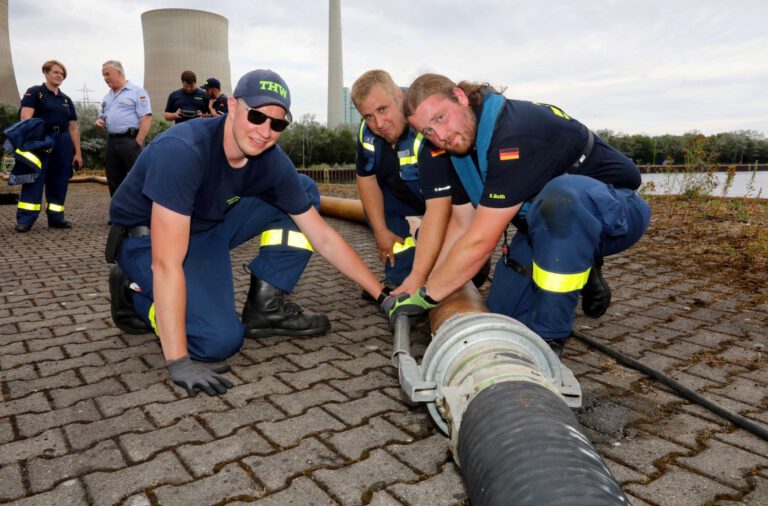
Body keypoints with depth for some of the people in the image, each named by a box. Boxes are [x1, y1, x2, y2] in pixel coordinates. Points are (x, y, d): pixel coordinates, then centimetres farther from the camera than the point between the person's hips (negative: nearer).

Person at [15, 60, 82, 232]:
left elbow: (73, 128, 17)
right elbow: (25, 118, -9)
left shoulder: (66, 100, 18)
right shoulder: (34, 92, 3)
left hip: (62, 142, 5)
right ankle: (24, 219, -7)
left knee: (59, 181, 5)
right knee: (34, 179, -7)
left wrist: (78, 152, 12)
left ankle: (56, 217, 11)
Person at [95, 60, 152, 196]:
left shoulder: (137, 91, -3)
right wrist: (99, 121, 2)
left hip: (130, 140, -7)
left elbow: (146, 119, -11)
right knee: (114, 181, 10)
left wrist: (138, 143, -18)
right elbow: (102, 116, 28)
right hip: (111, 141, 7)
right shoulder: (107, 97, 19)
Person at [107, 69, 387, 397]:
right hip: (146, 239, -6)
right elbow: (166, 264, -37)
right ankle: (135, 293, 3)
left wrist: (382, 295, -9)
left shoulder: (273, 162, -15)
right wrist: (178, 363, -38)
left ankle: (264, 308, -1)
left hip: (209, 225, 7)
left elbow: (323, 238, -8)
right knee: (221, 340, -25)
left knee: (305, 191, -5)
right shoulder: (182, 151, -33)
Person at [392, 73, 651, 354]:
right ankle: (579, 271, 22)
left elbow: (479, 243, -33)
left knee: (561, 194, -43)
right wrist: (415, 283, -4)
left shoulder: (515, 134, -33)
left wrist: (426, 296, -21)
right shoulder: (461, 144, -4)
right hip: (549, 224, 8)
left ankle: (549, 335, -26)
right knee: (502, 312, 0)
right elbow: (462, 227, 0)